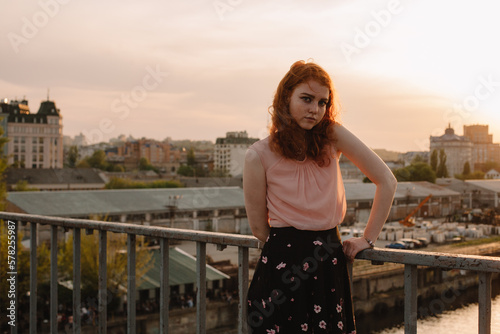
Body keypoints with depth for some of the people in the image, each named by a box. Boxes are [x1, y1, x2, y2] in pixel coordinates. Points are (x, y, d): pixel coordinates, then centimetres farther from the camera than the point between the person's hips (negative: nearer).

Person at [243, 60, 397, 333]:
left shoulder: (333, 136, -4)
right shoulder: (258, 156, -9)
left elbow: (386, 181, -2)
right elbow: (258, 227, -1)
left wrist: (367, 239, 0)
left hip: (330, 267, 2)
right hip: (282, 269, -2)